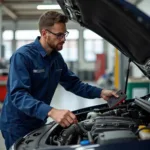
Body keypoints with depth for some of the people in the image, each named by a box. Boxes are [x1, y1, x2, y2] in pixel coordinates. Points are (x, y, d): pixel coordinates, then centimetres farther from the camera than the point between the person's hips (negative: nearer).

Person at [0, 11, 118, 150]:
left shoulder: (56, 57, 4)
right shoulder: (22, 56, -22)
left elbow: (73, 83, 12)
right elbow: (18, 95, -33)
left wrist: (100, 93, -4)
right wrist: (51, 112, -47)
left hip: (38, 123, 8)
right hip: (17, 125, -8)